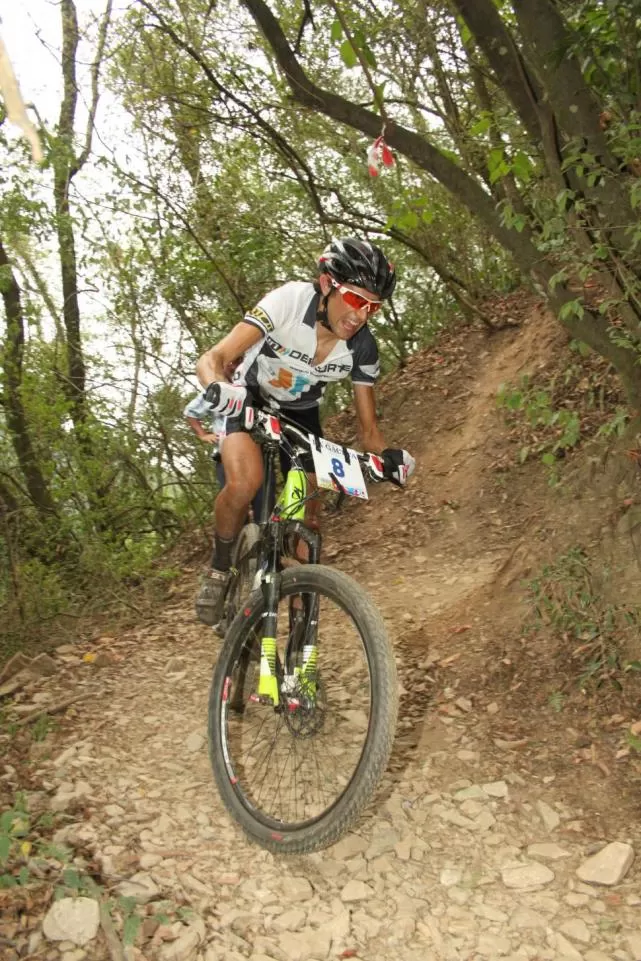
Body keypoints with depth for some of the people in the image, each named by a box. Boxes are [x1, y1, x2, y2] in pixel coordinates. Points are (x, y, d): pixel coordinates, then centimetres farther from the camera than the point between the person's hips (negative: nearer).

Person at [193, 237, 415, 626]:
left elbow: (368, 425, -11)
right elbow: (212, 359, -34)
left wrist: (388, 457, -32)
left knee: (308, 517, -6)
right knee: (245, 482, -31)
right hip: (249, 400, -3)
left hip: (301, 413, 3)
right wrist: (219, 389, -57)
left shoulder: (363, 348, -20)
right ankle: (220, 568, -5)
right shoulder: (289, 301, -31)